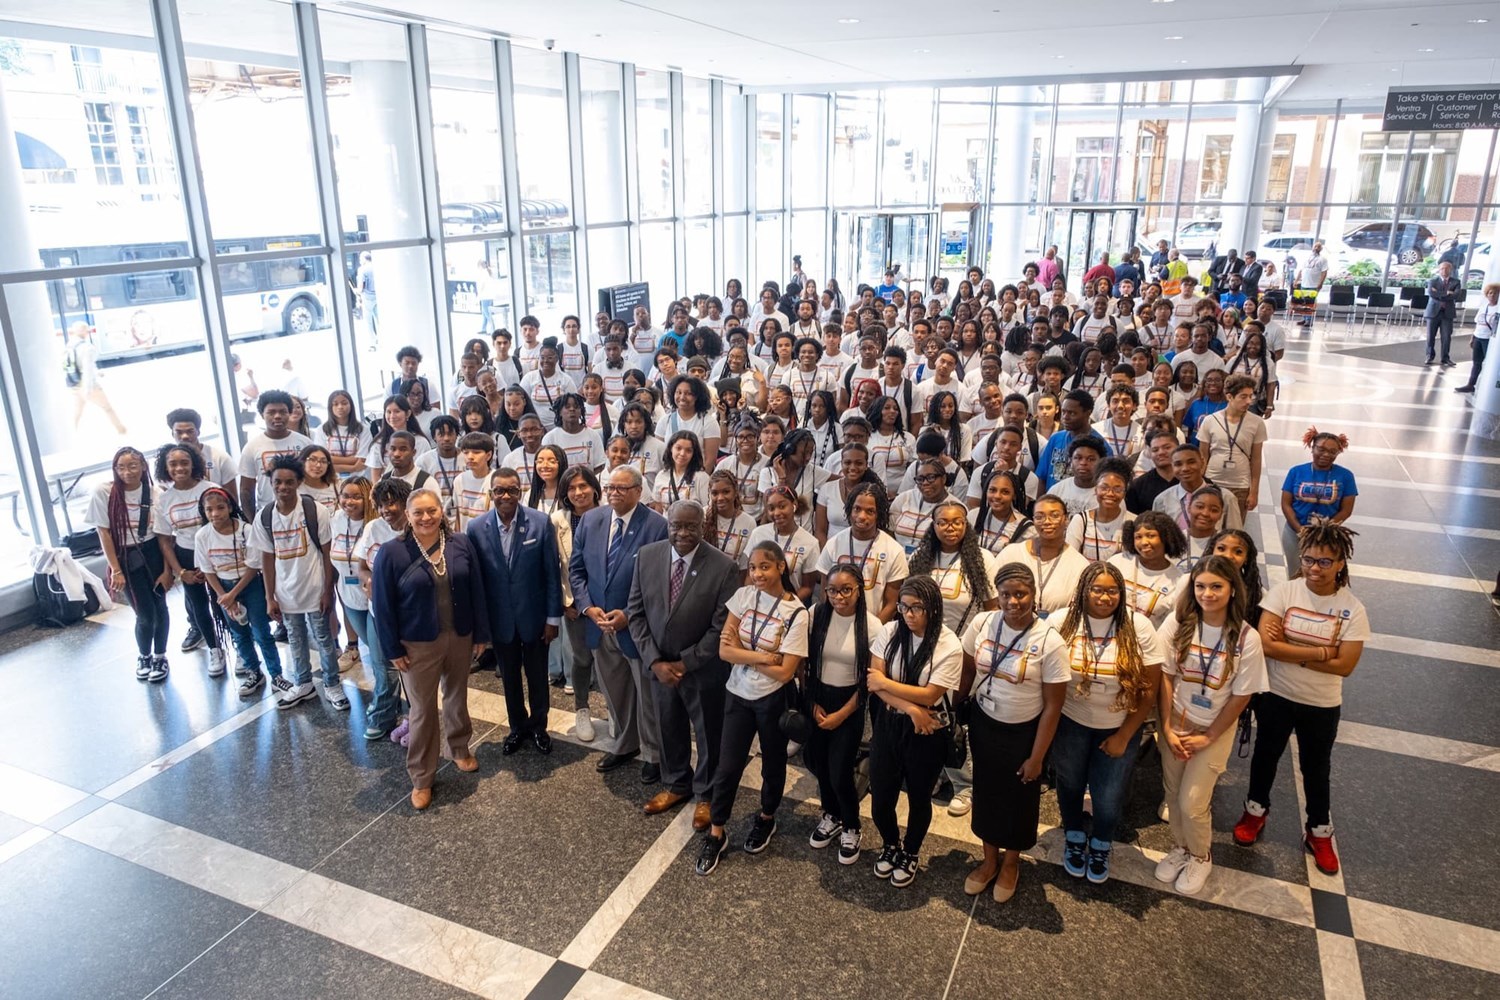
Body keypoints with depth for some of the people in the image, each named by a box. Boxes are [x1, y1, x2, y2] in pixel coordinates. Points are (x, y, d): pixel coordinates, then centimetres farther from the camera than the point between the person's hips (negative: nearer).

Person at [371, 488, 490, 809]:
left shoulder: (461, 544, -5)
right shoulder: (391, 553, -13)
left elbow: (477, 591, 0)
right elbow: (383, 605, -9)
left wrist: (481, 634, 0)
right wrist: (393, 649, -8)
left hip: (460, 637, 3)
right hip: (419, 644, -3)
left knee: (457, 697, 21)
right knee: (423, 709, 7)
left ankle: (460, 749, 44)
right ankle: (420, 778, 21)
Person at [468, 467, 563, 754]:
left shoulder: (541, 522, -14)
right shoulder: (476, 529, -10)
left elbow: (553, 572, -9)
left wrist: (553, 617, -7)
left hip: (535, 616, -1)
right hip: (500, 620, 1)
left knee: (537, 675, 16)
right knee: (509, 677, 19)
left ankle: (538, 726, 38)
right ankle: (517, 727, 40)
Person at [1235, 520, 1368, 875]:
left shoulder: (1352, 609, -14)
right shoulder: (1283, 592, -15)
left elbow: (1345, 665, -18)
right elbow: (1266, 644, -23)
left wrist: (1290, 649, -21)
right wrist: (1320, 652, -23)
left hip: (1322, 705, 0)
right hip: (1277, 696, 0)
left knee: (1316, 768, 18)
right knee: (1266, 754, 21)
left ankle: (1319, 833, 39)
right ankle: (1255, 811, 45)